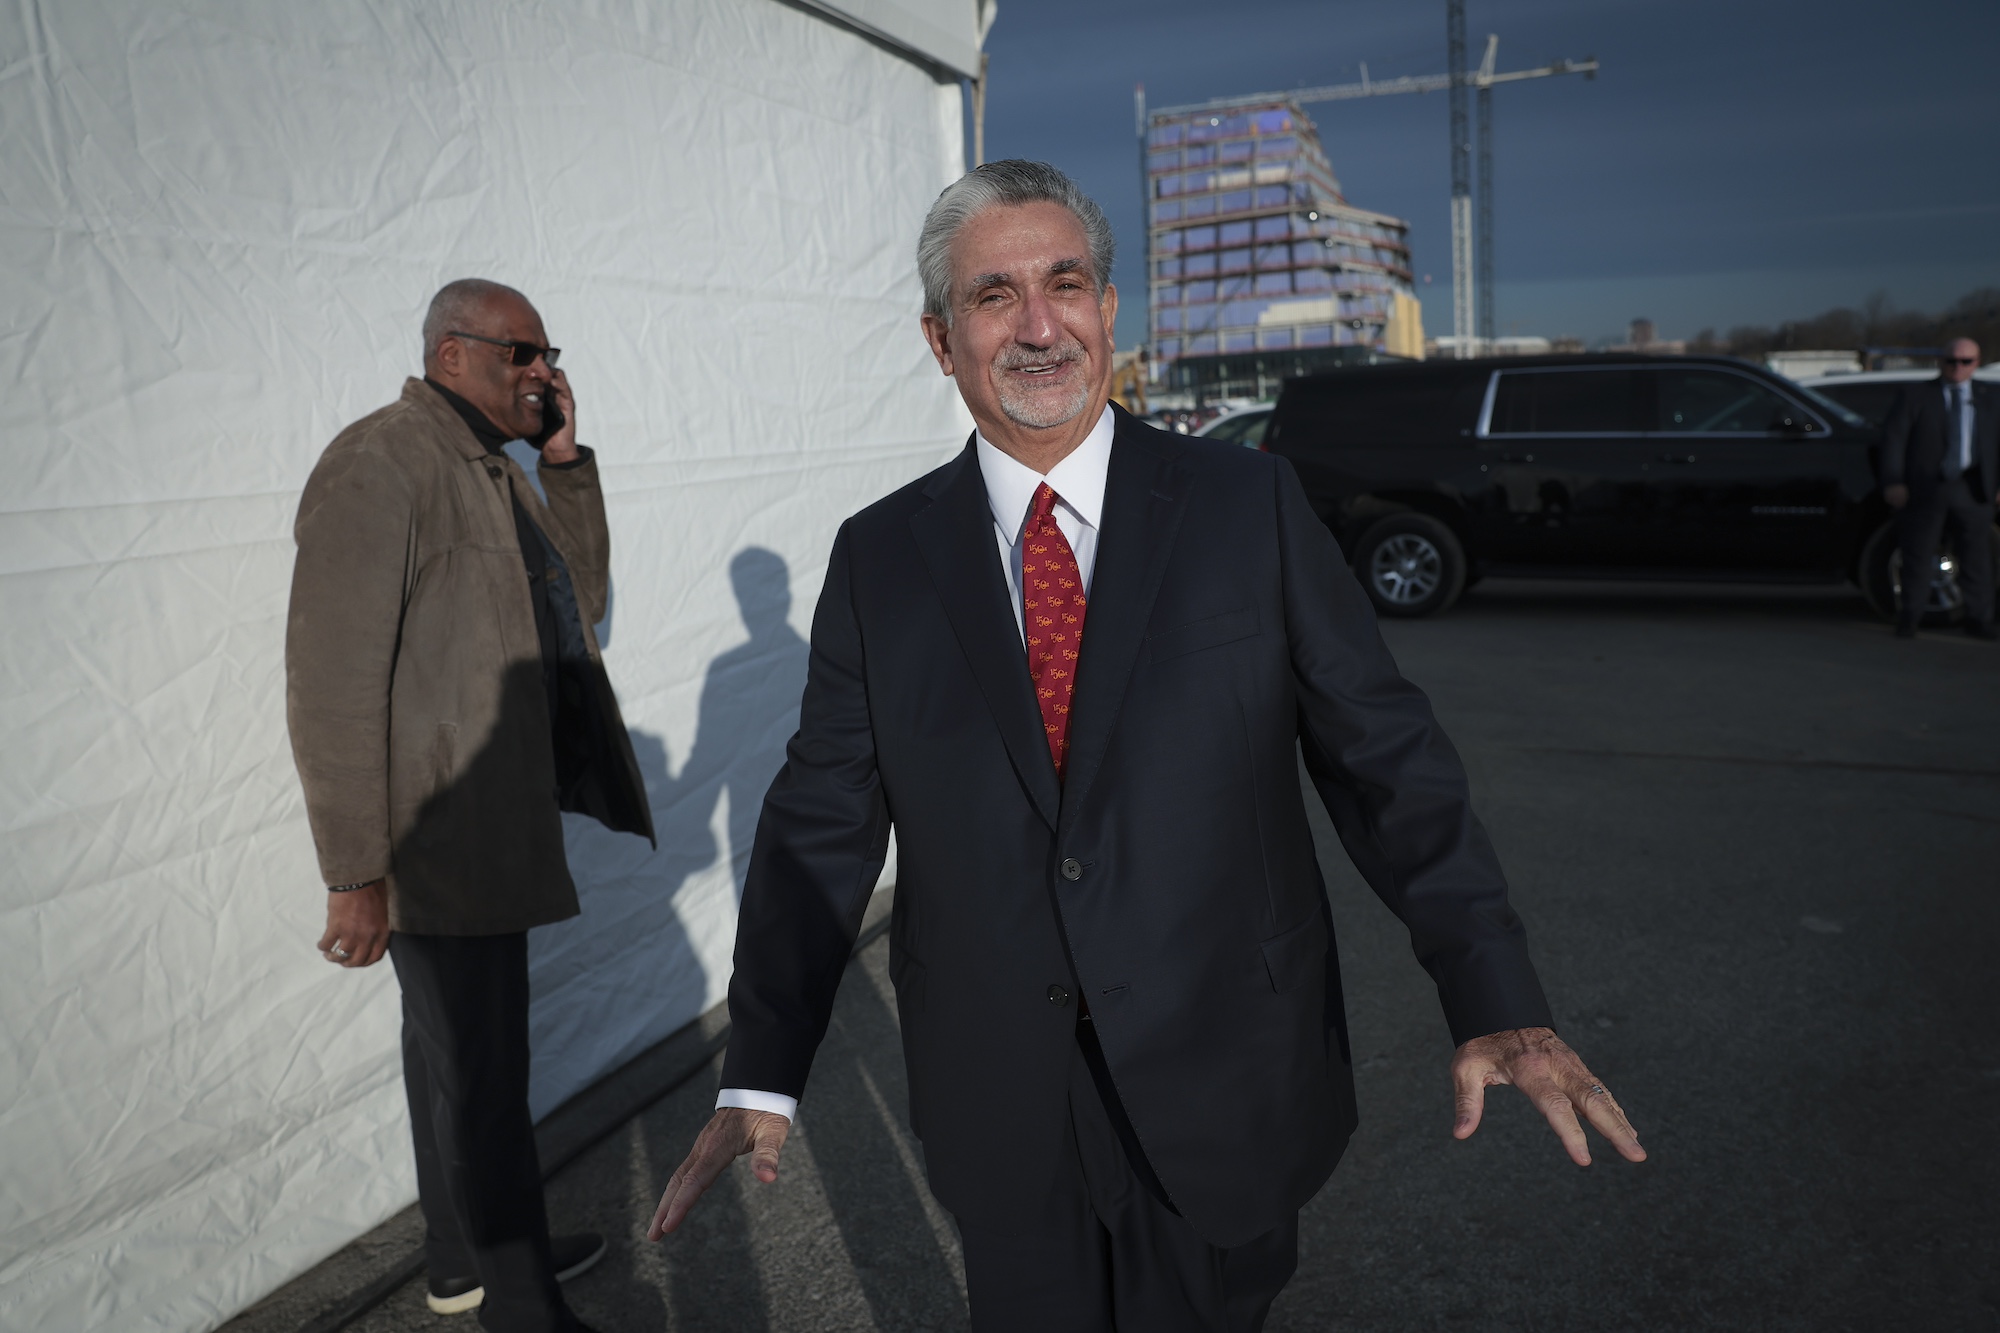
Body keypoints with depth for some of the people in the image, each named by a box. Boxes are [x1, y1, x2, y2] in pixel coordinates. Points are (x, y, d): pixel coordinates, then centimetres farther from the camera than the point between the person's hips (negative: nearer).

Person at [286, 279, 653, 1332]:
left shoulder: (494, 467, 12)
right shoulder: (380, 463, -17)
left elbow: (579, 595, 10)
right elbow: (333, 681, -22)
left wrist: (565, 459, 0)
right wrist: (356, 874, -22)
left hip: (488, 816, 10)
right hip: (437, 829, -10)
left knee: (455, 1047, 21)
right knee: (482, 1072, 1)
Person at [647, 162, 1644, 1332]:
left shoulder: (1251, 506, -5)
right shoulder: (881, 557, -2)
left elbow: (1385, 755, -5)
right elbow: (822, 824, -1)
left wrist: (1497, 1001, -13)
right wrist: (763, 1077, -7)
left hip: (1221, 1093, -1)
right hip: (998, 1107, 2)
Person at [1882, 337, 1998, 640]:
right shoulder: (1916, 395, 4)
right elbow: (1893, 437, -2)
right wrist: (1893, 481, -11)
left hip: (1973, 489, 2)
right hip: (1927, 487, -2)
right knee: (1919, 556, 2)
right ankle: (1909, 618, 11)